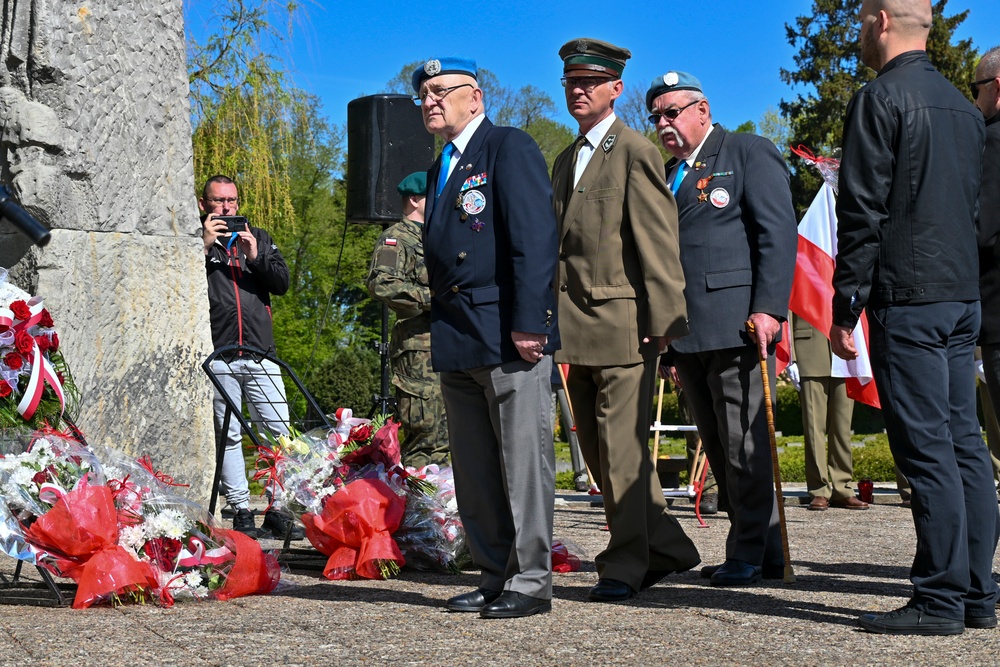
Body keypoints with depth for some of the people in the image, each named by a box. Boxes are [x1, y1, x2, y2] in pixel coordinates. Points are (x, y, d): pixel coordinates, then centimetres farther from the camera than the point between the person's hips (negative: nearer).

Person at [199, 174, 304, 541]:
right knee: (228, 435, -2)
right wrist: (205, 246, -11)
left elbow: (282, 283, 9)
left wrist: (255, 256, -6)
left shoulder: (259, 238, 18)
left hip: (260, 352, 3)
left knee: (279, 432, -3)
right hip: (219, 356, -2)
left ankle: (277, 511, 3)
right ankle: (241, 511, 4)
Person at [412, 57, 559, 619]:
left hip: (510, 338, -9)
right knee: (474, 471, 11)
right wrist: (442, 332, 14)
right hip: (457, 342, 9)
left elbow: (536, 239, -14)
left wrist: (529, 323, -20)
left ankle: (531, 583, 2)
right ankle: (494, 578, 19)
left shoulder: (510, 148, -4)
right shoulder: (442, 169, 21)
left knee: (522, 462, -4)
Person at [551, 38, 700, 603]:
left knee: (621, 444, -6)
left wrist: (661, 319, -16)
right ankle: (667, 547, 21)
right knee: (596, 445, 10)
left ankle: (626, 563, 3)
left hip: (622, 319, -8)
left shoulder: (635, 151, -4)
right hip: (579, 323, 9)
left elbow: (658, 240, -10)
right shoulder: (566, 161, 20)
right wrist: (555, 320, 14)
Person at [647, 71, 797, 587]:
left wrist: (769, 308, -17)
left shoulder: (749, 152, 3)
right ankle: (767, 552, 15)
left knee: (743, 443, -5)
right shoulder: (667, 174, 24)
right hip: (687, 331, 7)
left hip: (736, 325, -7)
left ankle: (749, 554, 3)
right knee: (719, 447, 8)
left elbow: (779, 233, -6)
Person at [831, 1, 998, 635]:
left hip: (907, 298, -8)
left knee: (927, 450, -7)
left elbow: (863, 213, -12)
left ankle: (940, 600, -5)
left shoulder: (880, 99, -8)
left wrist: (845, 309, -9)